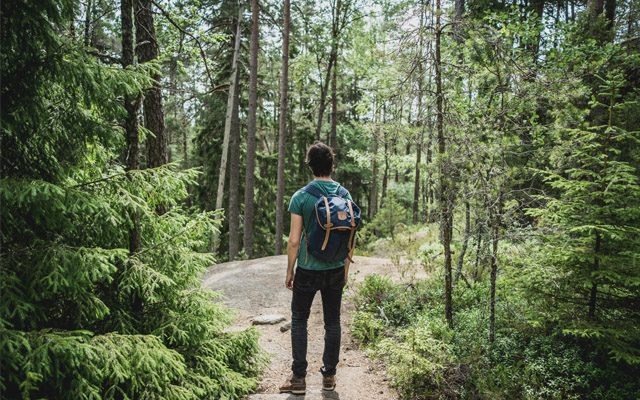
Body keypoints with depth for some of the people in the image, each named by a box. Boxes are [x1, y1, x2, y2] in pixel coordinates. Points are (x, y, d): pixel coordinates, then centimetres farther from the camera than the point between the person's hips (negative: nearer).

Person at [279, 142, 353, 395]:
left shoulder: (301, 197, -12)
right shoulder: (345, 195, -1)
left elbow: (294, 240, -13)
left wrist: (289, 272, -1)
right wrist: (345, 270, 13)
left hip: (308, 270, -3)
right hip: (336, 270, 3)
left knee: (299, 321, 11)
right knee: (332, 322, 13)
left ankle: (299, 378, 14)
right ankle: (329, 375, 24)